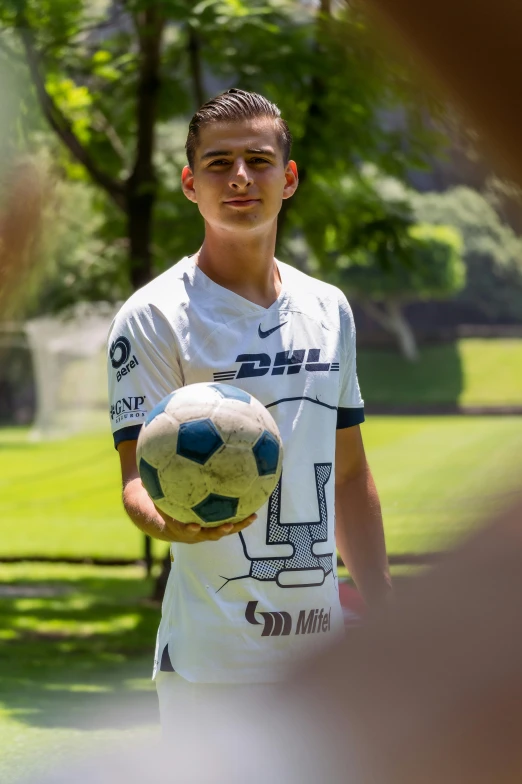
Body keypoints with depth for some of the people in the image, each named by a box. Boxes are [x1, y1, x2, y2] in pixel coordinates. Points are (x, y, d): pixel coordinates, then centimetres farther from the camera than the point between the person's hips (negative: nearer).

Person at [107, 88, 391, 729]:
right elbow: (139, 477, -12)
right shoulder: (153, 317, -5)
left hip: (322, 652, 6)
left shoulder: (330, 310, 14)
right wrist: (175, 524, -35)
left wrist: (383, 615, 16)